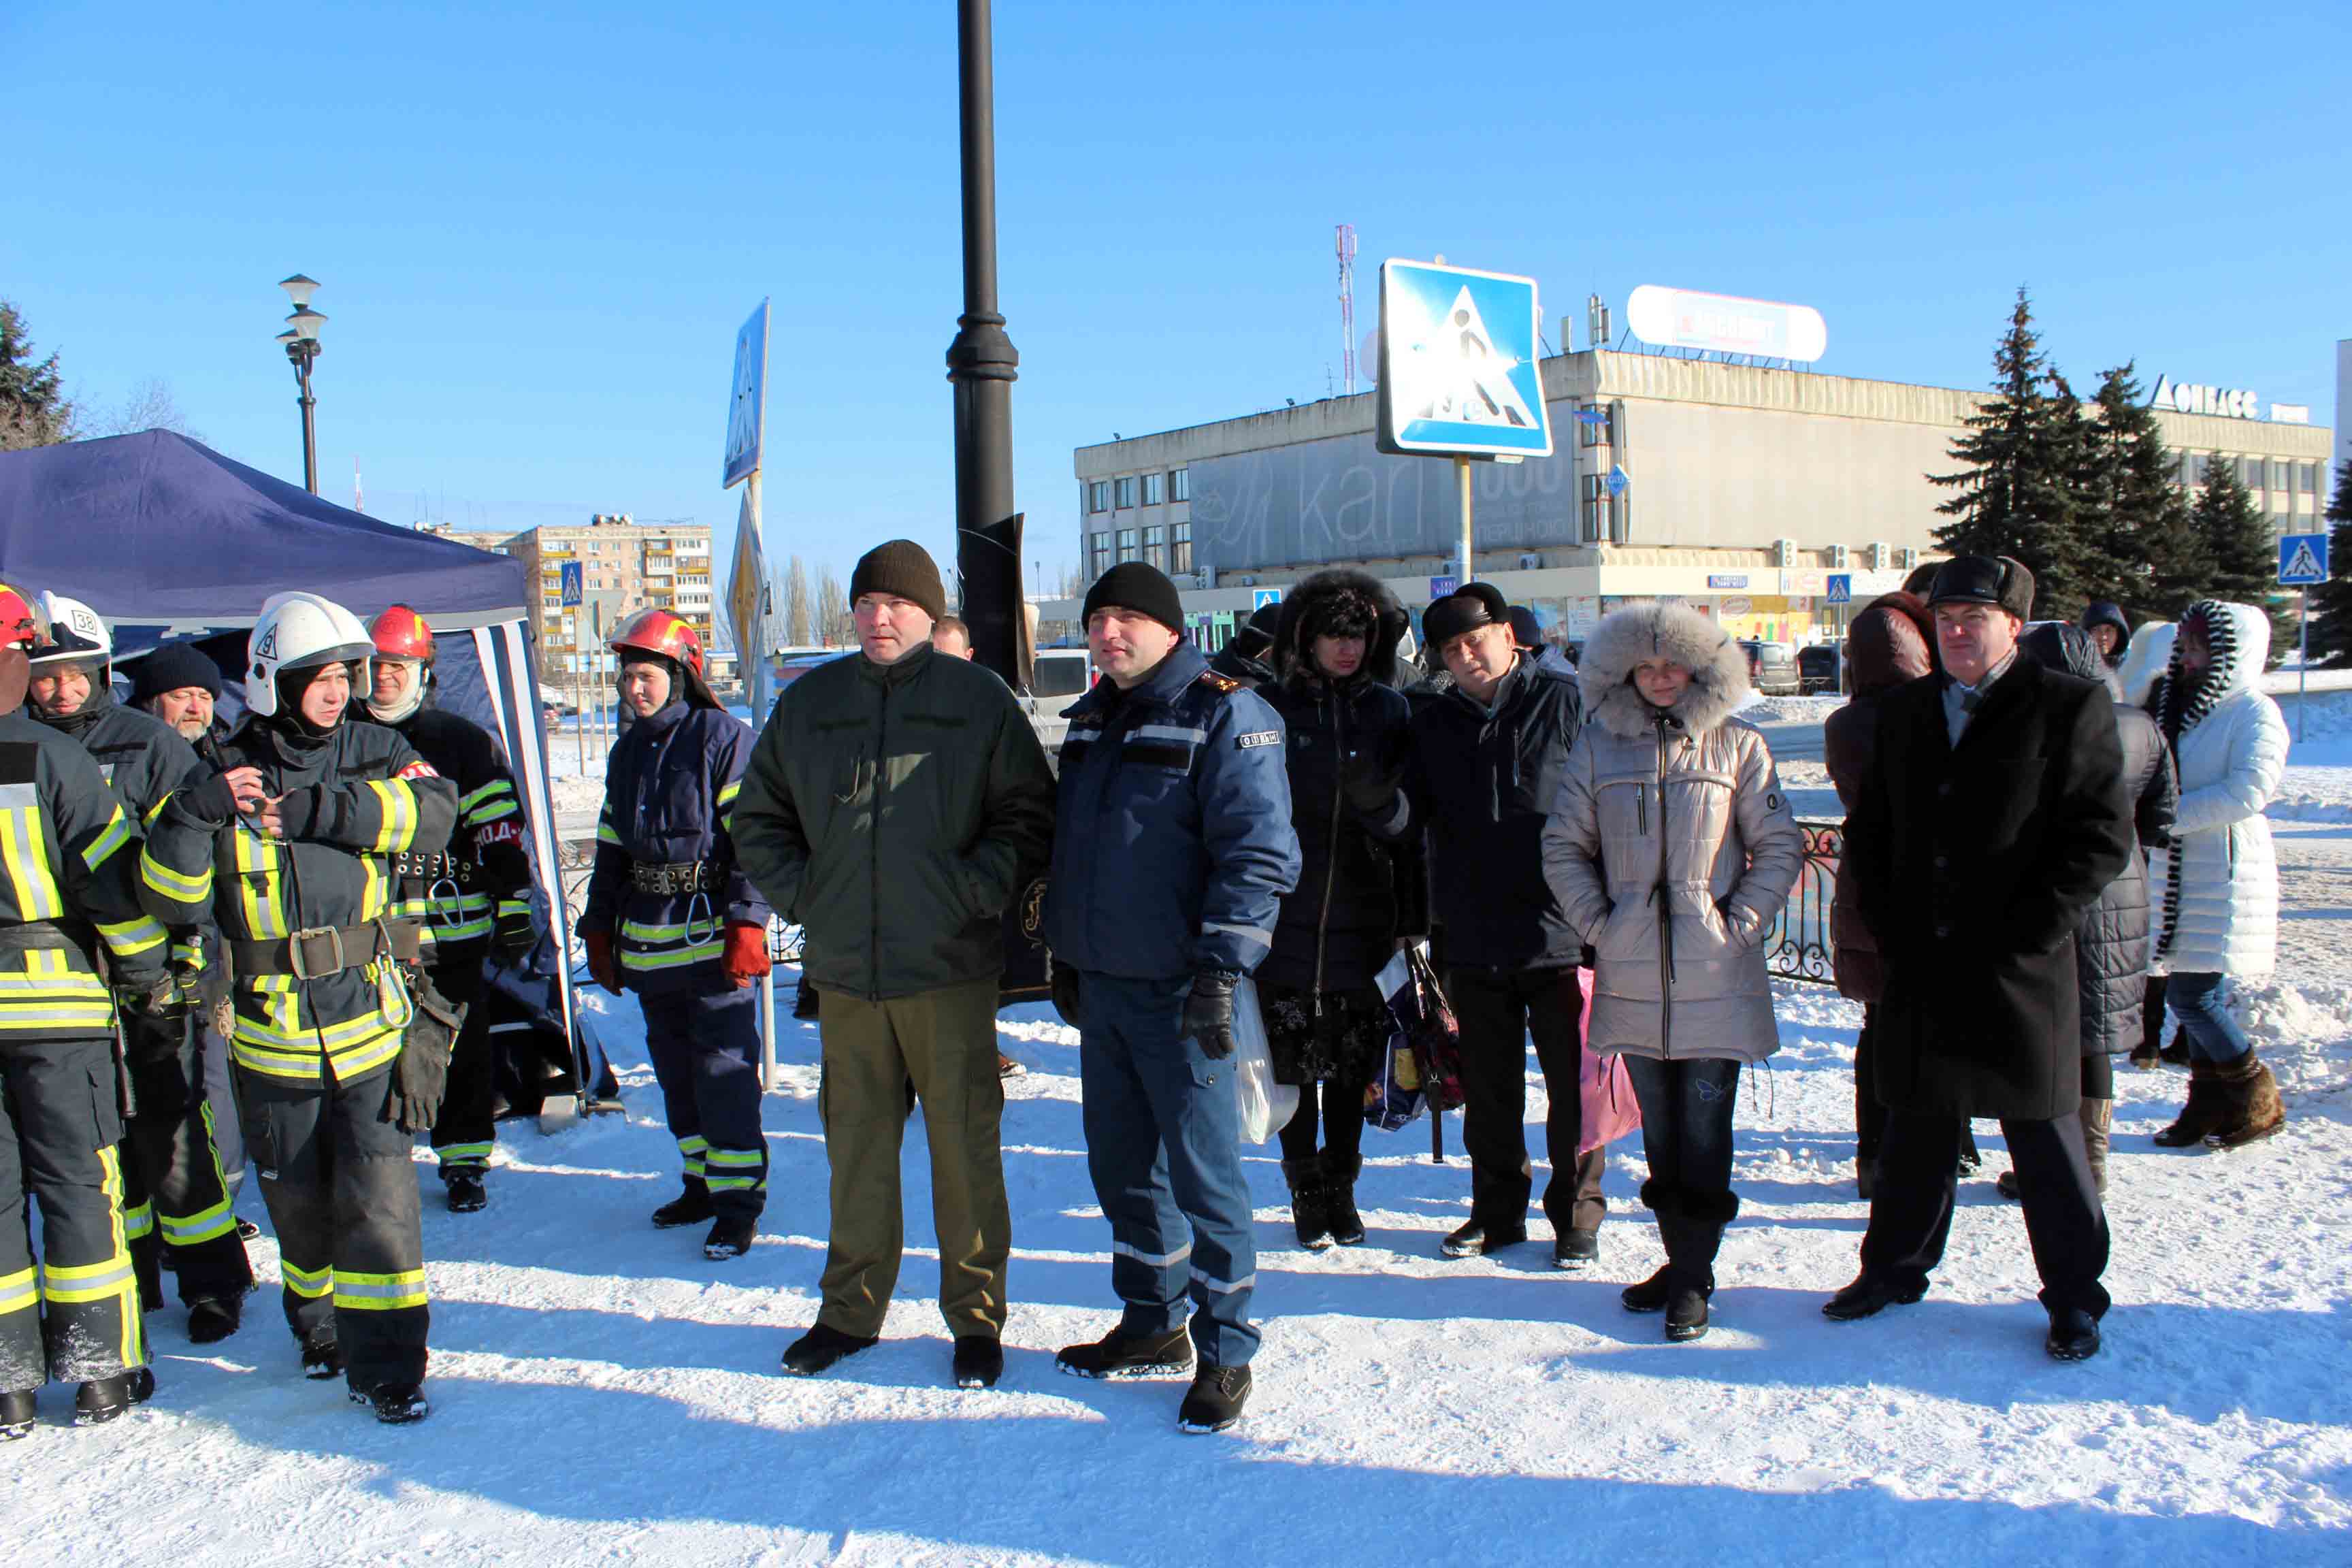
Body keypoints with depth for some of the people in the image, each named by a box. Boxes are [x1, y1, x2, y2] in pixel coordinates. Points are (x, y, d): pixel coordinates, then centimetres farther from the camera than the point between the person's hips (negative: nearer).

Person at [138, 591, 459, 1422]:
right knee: (296, 1200, 15)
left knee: (378, 1194, -5)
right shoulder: (223, 777, -2)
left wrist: (319, 810, -24)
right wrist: (191, 814, -21)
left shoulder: (374, 754, 2)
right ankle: (319, 1327, 38)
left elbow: (434, 809, -17)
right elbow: (171, 900, -4)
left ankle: (385, 1361, 6)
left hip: (371, 1020, -1)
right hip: (273, 1035, 1)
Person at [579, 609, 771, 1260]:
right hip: (648, 939, 7)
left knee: (723, 1068, -5)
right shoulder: (628, 751, 15)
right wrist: (600, 929, 19)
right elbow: (611, 847, 21)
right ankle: (702, 1182, 25)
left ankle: (739, 1195, 4)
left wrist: (746, 923, -16)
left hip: (714, 934, -7)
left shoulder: (725, 739, -8)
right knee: (675, 1067, 13)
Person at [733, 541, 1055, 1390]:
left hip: (951, 968, -3)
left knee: (964, 1142, 2)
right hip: (844, 968, 3)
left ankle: (976, 1315, 16)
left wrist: (976, 889, -10)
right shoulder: (809, 702, 9)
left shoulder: (978, 699, 0)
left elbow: (1031, 815, 1)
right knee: (856, 1140, 12)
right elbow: (757, 817, 17)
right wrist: (798, 891, 4)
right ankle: (851, 1309, 26)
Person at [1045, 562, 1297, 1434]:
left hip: (1178, 993, -8)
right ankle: (1152, 1326, 31)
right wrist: (1064, 954, 20)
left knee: (1202, 1171, -2)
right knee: (1121, 1164, 15)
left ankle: (1225, 1352, 12)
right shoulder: (1093, 720, 14)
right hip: (1102, 985, 8)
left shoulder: (1223, 713, -10)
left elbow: (1258, 852, -16)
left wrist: (1222, 969, -20)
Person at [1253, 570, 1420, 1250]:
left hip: (1363, 919, 2)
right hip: (1287, 918, -1)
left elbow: (1410, 824, 6)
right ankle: (1305, 1187, 24)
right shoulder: (1270, 707, -1)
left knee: (1352, 1067, 9)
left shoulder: (1389, 710, 5)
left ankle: (1340, 1187, 26)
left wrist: (1411, 919, 1)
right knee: (1294, 1065, 6)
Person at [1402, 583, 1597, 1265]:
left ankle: (1577, 1215, 21)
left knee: (1573, 1086, 6)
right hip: (1473, 942, 4)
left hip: (1559, 934, -3)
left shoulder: (1566, 703, -3)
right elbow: (1407, 818, 8)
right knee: (1488, 1089, 14)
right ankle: (1497, 1210, 29)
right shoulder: (1432, 724, 9)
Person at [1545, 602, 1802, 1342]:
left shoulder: (1738, 747, 1)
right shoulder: (1599, 746, 6)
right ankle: (1681, 1257, 25)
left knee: (1705, 1127, 0)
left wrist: (1738, 925, -7)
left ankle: (1694, 1278, 11)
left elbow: (1779, 848, 2)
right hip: (1632, 975, 3)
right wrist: (1598, 922, -2)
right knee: (1659, 1128, 12)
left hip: (1715, 976, -2)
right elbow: (1563, 846, 9)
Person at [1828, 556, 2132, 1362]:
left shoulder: (2070, 707, -5)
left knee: (2045, 1133, 6)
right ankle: (1895, 1267, 31)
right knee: (1916, 1127, 16)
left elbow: (2102, 836, -9)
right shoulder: (1903, 711, 12)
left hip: (2020, 972, -4)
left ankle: (2074, 1296, 21)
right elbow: (1869, 828, 16)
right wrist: (1887, 926, 5)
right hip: (1921, 969, 5)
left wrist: (2026, 933, -14)